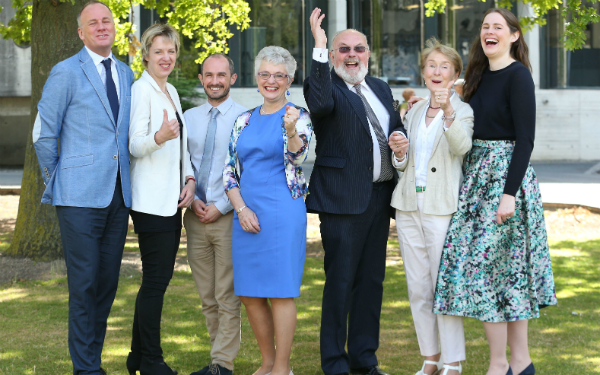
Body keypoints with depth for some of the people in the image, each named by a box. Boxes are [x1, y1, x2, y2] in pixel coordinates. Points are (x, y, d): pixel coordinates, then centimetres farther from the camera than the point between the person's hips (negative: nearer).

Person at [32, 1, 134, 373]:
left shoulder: (126, 74, 14)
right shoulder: (66, 73, -3)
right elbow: (44, 134, 0)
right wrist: (57, 182, 3)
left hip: (119, 194, 6)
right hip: (81, 197, -6)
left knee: (108, 282, 8)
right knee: (84, 283, -5)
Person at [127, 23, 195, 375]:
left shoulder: (171, 92, 17)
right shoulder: (142, 90, -9)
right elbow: (135, 146, -13)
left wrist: (189, 179, 7)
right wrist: (159, 137, -34)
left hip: (172, 199, 9)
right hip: (152, 200, -9)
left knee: (158, 278, 10)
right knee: (156, 280, -7)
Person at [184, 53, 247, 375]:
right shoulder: (189, 118, 11)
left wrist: (220, 207, -12)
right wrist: (192, 199, -3)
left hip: (228, 216, -5)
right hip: (195, 215, 5)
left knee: (228, 296, -4)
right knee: (207, 297, 9)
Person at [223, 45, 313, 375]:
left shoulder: (297, 116, -1)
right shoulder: (245, 121, 13)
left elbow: (298, 155, -19)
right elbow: (230, 170, 13)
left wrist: (291, 131, -40)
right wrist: (241, 208, -2)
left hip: (282, 212, -5)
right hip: (246, 214, 5)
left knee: (280, 291, -4)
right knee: (250, 294, 8)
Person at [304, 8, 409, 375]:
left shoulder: (381, 89, 16)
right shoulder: (327, 85, -6)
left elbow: (394, 126, 26)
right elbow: (320, 103, -29)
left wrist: (401, 139, 2)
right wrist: (319, 50, -33)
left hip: (379, 197, 7)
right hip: (344, 199, -7)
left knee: (372, 280, 12)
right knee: (340, 282, -4)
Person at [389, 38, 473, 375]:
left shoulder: (464, 111, -3)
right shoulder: (415, 111, 15)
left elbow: (462, 146, -24)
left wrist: (448, 113, -41)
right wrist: (398, 152, -1)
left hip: (442, 207, -6)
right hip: (409, 206, 6)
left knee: (445, 286, -6)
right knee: (418, 288, 9)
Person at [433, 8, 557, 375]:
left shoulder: (517, 76, -12)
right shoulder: (481, 75, 13)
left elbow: (525, 139, -16)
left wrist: (510, 193, -21)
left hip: (504, 175, -8)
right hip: (478, 175, 8)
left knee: (485, 265, -8)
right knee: (508, 269, 10)